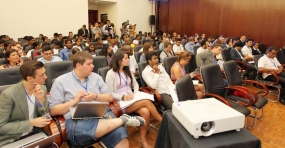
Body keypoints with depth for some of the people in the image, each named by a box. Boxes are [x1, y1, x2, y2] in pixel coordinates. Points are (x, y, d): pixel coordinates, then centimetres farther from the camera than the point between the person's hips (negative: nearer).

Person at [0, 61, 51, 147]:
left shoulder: (42, 88, -5)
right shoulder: (9, 94, -20)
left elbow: (44, 116, -1)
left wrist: (41, 100, -19)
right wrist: (31, 123, -21)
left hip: (35, 133, 5)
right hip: (13, 139, -4)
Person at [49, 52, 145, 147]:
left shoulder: (96, 77, 15)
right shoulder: (61, 81, 5)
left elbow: (109, 97, 14)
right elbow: (53, 110, 2)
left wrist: (96, 96, -6)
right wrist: (75, 100, -11)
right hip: (77, 121, 0)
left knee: (120, 134, -32)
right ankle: (122, 120, -25)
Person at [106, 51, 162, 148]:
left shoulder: (127, 71, 15)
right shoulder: (111, 74, -7)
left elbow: (135, 84, 18)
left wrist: (135, 93, -3)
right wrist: (123, 97, -22)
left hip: (131, 99, 6)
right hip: (120, 102, -6)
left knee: (146, 112, -27)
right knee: (147, 102, -27)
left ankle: (142, 140, -12)